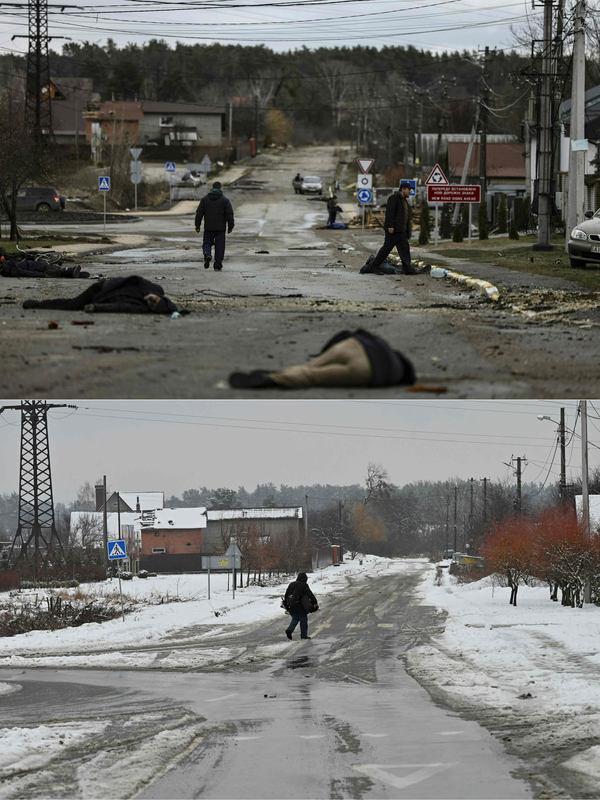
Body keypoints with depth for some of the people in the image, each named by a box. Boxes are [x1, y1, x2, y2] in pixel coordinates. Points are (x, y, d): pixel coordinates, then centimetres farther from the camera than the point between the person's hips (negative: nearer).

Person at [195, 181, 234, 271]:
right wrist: (230, 226, 4)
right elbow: (229, 214, -3)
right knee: (219, 245, 6)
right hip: (220, 227, -1)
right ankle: (218, 263, 5)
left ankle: (207, 254, -20)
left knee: (207, 243, 10)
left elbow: (199, 213, 3)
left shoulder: (205, 199, 3)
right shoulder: (224, 200, -2)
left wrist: (197, 226, 8)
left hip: (208, 227, 1)